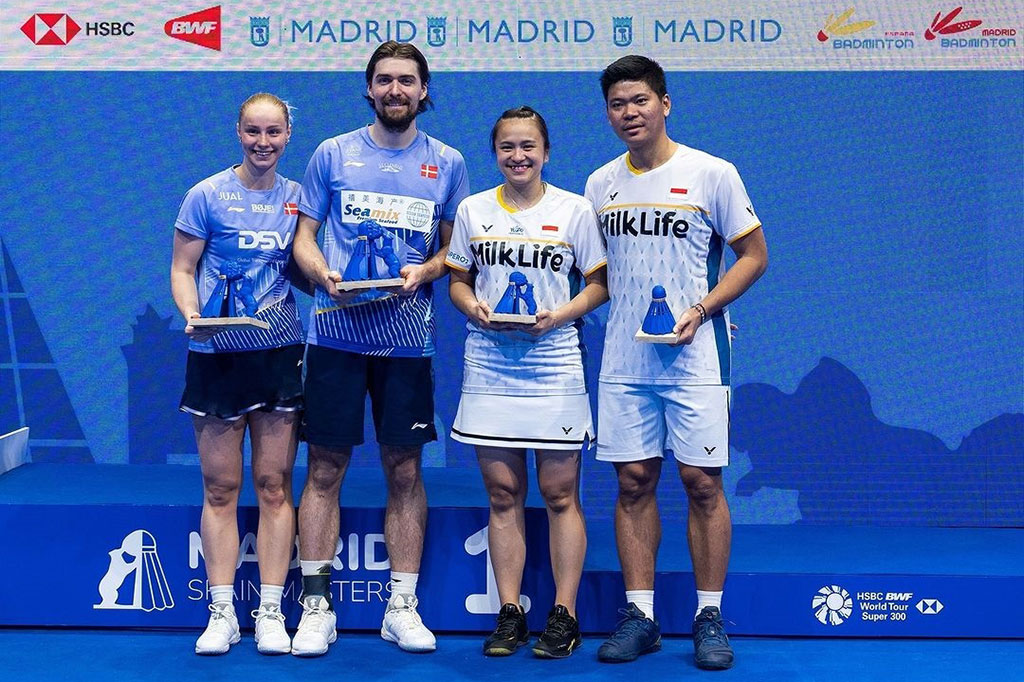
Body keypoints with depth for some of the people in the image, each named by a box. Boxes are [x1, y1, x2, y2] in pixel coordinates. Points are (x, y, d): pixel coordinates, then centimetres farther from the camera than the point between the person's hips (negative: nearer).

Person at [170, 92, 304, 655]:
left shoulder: (298, 198, 8)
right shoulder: (207, 195, 0)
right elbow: (182, 269, 1)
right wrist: (192, 315, -16)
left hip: (281, 354, 2)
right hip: (216, 354, -2)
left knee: (275, 484, 3)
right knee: (220, 487, 2)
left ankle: (270, 612, 11)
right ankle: (222, 614, 11)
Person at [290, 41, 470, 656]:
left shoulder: (447, 163, 9)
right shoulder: (332, 154, 7)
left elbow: (456, 250, 12)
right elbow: (304, 237, 8)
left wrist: (426, 270, -9)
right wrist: (324, 275, -12)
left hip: (408, 337, 1)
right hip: (336, 333, 0)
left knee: (405, 471, 5)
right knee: (325, 469, 1)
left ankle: (403, 607, 15)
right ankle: (317, 604, 11)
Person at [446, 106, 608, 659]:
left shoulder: (575, 210, 3)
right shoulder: (472, 211, 9)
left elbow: (599, 284, 4)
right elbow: (458, 280, 14)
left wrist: (559, 315, -13)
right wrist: (473, 307, -7)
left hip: (553, 367, -2)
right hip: (489, 368, 2)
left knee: (560, 493, 0)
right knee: (502, 494, 5)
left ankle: (564, 614, 9)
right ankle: (509, 614, 14)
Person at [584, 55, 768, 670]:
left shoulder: (712, 174, -2)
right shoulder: (600, 184, 11)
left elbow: (754, 255, 0)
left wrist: (701, 309, -12)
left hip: (694, 357, -4)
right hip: (623, 360, 4)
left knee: (702, 481, -2)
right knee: (634, 482, 5)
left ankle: (710, 617, 9)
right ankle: (640, 615, 13)